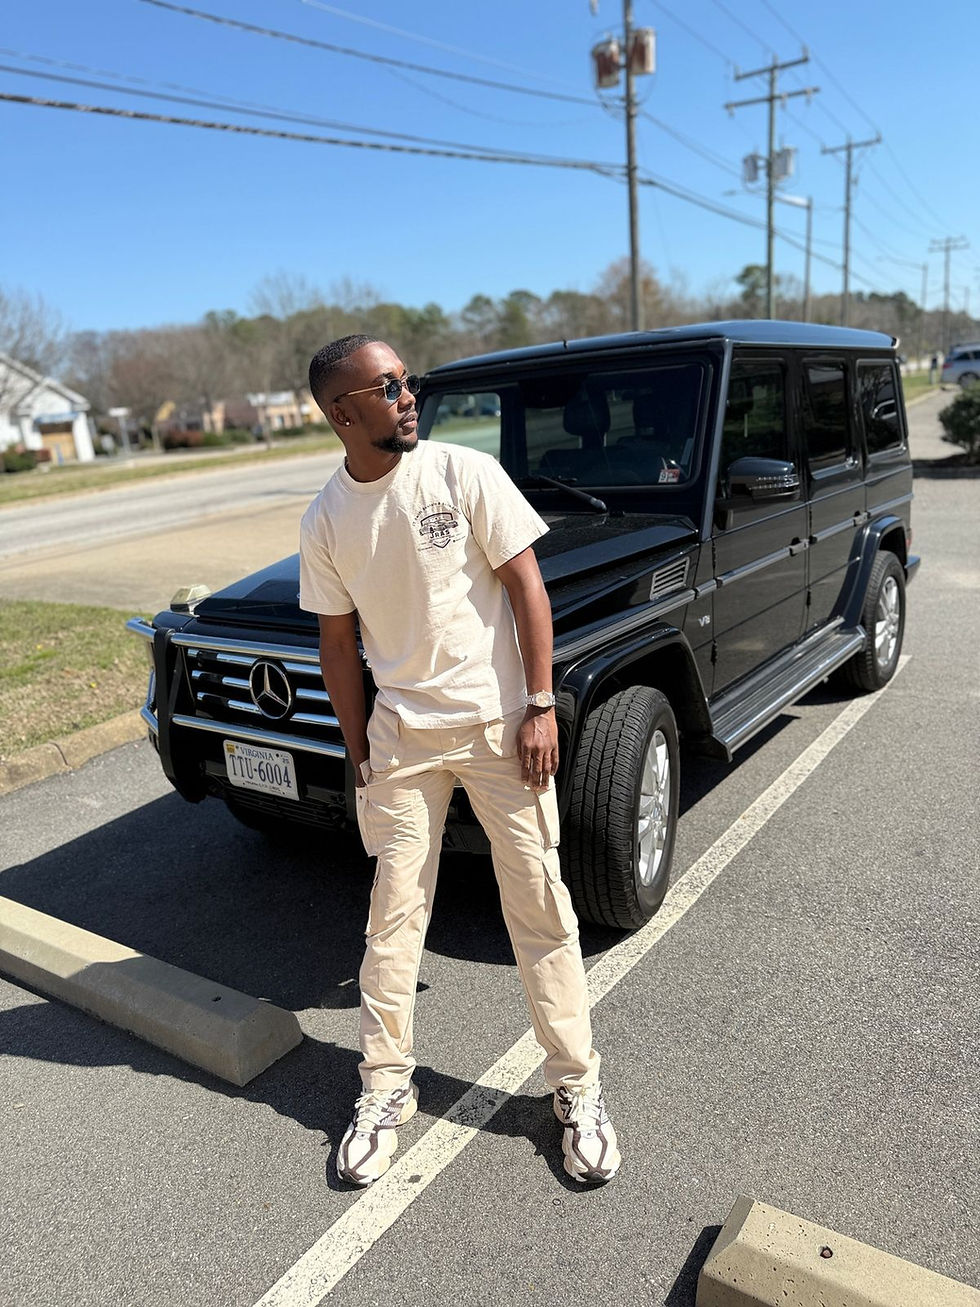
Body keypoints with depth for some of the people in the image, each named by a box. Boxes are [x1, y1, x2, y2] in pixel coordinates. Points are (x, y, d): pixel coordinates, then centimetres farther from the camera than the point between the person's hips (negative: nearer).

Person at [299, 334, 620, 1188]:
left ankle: (579, 1089, 22)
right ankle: (386, 1089, 28)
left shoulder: (465, 473, -8)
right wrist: (358, 752, 6)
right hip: (401, 733, 2)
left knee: (540, 907, 5)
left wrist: (540, 707, -11)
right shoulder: (325, 523, 0)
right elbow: (339, 645, 6)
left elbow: (526, 585, -7)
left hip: (498, 721, -2)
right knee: (394, 916, 10)